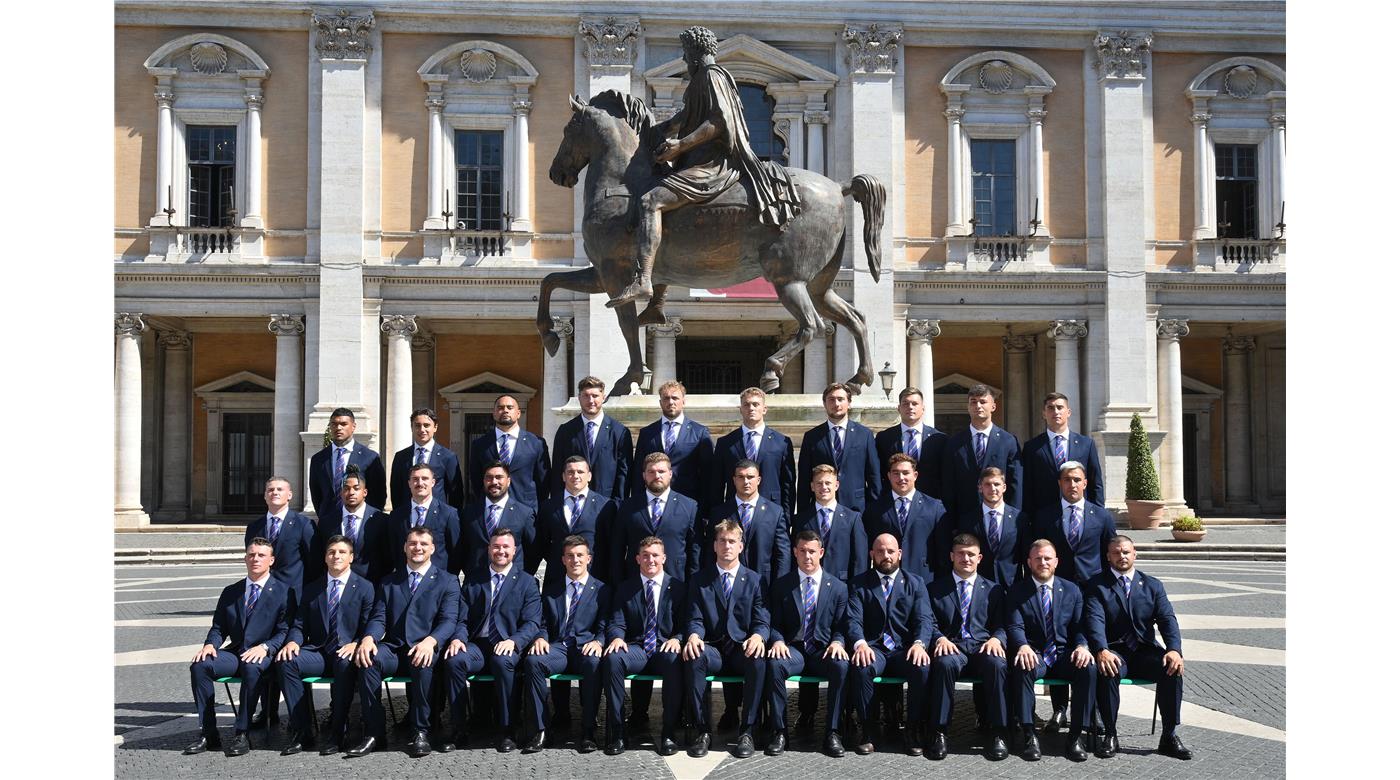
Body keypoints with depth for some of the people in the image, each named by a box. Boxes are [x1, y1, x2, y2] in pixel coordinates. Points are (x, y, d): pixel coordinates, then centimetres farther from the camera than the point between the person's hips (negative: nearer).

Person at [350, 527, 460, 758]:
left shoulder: (447, 581, 10)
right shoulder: (388, 582, 21)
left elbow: (449, 620, -3)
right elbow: (378, 618, 10)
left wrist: (430, 640, -25)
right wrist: (368, 637, -14)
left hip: (425, 649, -3)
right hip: (394, 649, 3)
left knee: (422, 664, -37)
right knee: (368, 660, -30)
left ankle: (420, 732, -23)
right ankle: (374, 734, -22)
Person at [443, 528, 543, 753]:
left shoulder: (527, 582, 9)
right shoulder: (473, 577, 16)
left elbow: (532, 623, 0)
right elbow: (462, 618, 10)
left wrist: (513, 641, -20)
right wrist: (458, 638, -12)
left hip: (506, 646, -2)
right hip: (476, 645, 2)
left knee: (502, 661, -37)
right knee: (454, 660, -31)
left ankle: (507, 730, -23)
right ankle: (459, 730, -20)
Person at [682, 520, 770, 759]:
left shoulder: (753, 579, 10)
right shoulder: (700, 579, 11)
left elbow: (761, 620, 3)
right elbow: (696, 619, 3)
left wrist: (757, 636, -21)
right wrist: (694, 636, -21)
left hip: (742, 649, 0)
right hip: (713, 650, 0)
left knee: (757, 660, -35)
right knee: (693, 657, -34)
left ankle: (747, 731, -22)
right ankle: (703, 730, -24)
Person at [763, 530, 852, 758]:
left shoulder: (838, 587, 10)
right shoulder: (781, 585, 9)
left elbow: (842, 625, 7)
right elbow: (774, 623, 8)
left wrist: (837, 642, -14)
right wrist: (778, 641, -14)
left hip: (824, 651, 0)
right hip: (793, 649, 0)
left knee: (842, 666, -34)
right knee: (774, 664, -34)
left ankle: (832, 733, -22)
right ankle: (779, 732, -22)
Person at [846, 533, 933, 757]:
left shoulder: (915, 583, 14)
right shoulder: (859, 584, 11)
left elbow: (924, 618, 1)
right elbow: (854, 619, -2)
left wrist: (919, 643, -21)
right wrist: (860, 643, -24)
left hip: (905, 650, 1)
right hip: (873, 648, -1)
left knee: (923, 668, -31)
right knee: (863, 667, -34)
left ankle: (912, 731, -14)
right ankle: (866, 730, -17)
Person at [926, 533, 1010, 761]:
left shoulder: (993, 589, 20)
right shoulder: (935, 588, 17)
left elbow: (1002, 625, 13)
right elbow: (930, 623, 9)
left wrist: (996, 639, -10)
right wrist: (940, 638, -13)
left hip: (983, 646, 1)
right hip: (952, 646, -1)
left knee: (997, 664, -35)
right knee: (945, 663, -37)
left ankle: (997, 733, -25)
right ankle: (939, 732, -27)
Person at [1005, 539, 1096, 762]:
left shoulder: (1072, 590, 13)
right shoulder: (1016, 592, 7)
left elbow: (1080, 626, 7)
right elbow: (1015, 626, -5)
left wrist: (1082, 646, -17)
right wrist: (1023, 646, -27)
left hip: (1064, 655, 2)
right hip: (1033, 654, -2)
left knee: (1088, 668, -30)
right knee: (1022, 668, -36)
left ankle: (1077, 734, -21)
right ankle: (1029, 734, -28)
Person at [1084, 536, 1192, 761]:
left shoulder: (1153, 585, 13)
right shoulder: (1097, 586, 6)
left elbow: (1167, 619, 0)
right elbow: (1095, 620, -9)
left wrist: (1174, 649, -20)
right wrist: (1102, 650, -29)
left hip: (1145, 650, 2)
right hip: (1114, 651, -2)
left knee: (1173, 669, -27)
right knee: (1107, 671, -34)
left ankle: (1169, 735, -13)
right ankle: (1110, 735, -19)